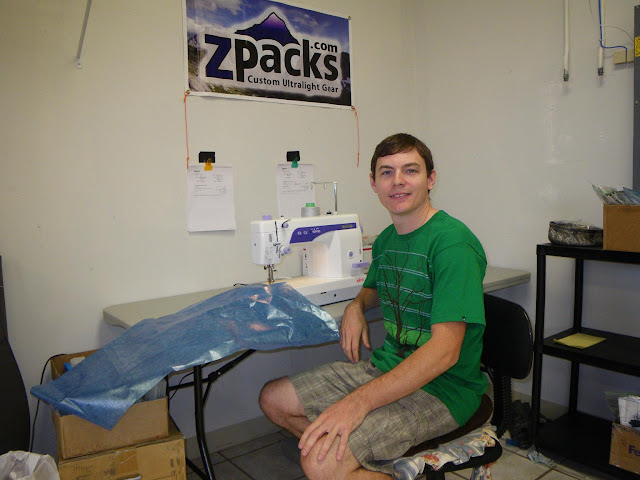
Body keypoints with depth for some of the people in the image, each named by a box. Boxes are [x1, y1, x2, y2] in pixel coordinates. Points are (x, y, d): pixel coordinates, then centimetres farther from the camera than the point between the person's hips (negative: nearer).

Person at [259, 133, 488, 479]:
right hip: (385, 369, 9)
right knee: (273, 399, 6)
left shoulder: (452, 242, -20)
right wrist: (357, 306, 3)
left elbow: (445, 350, -27)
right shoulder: (385, 240, 8)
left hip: (440, 389, -8)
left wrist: (358, 402, -33)